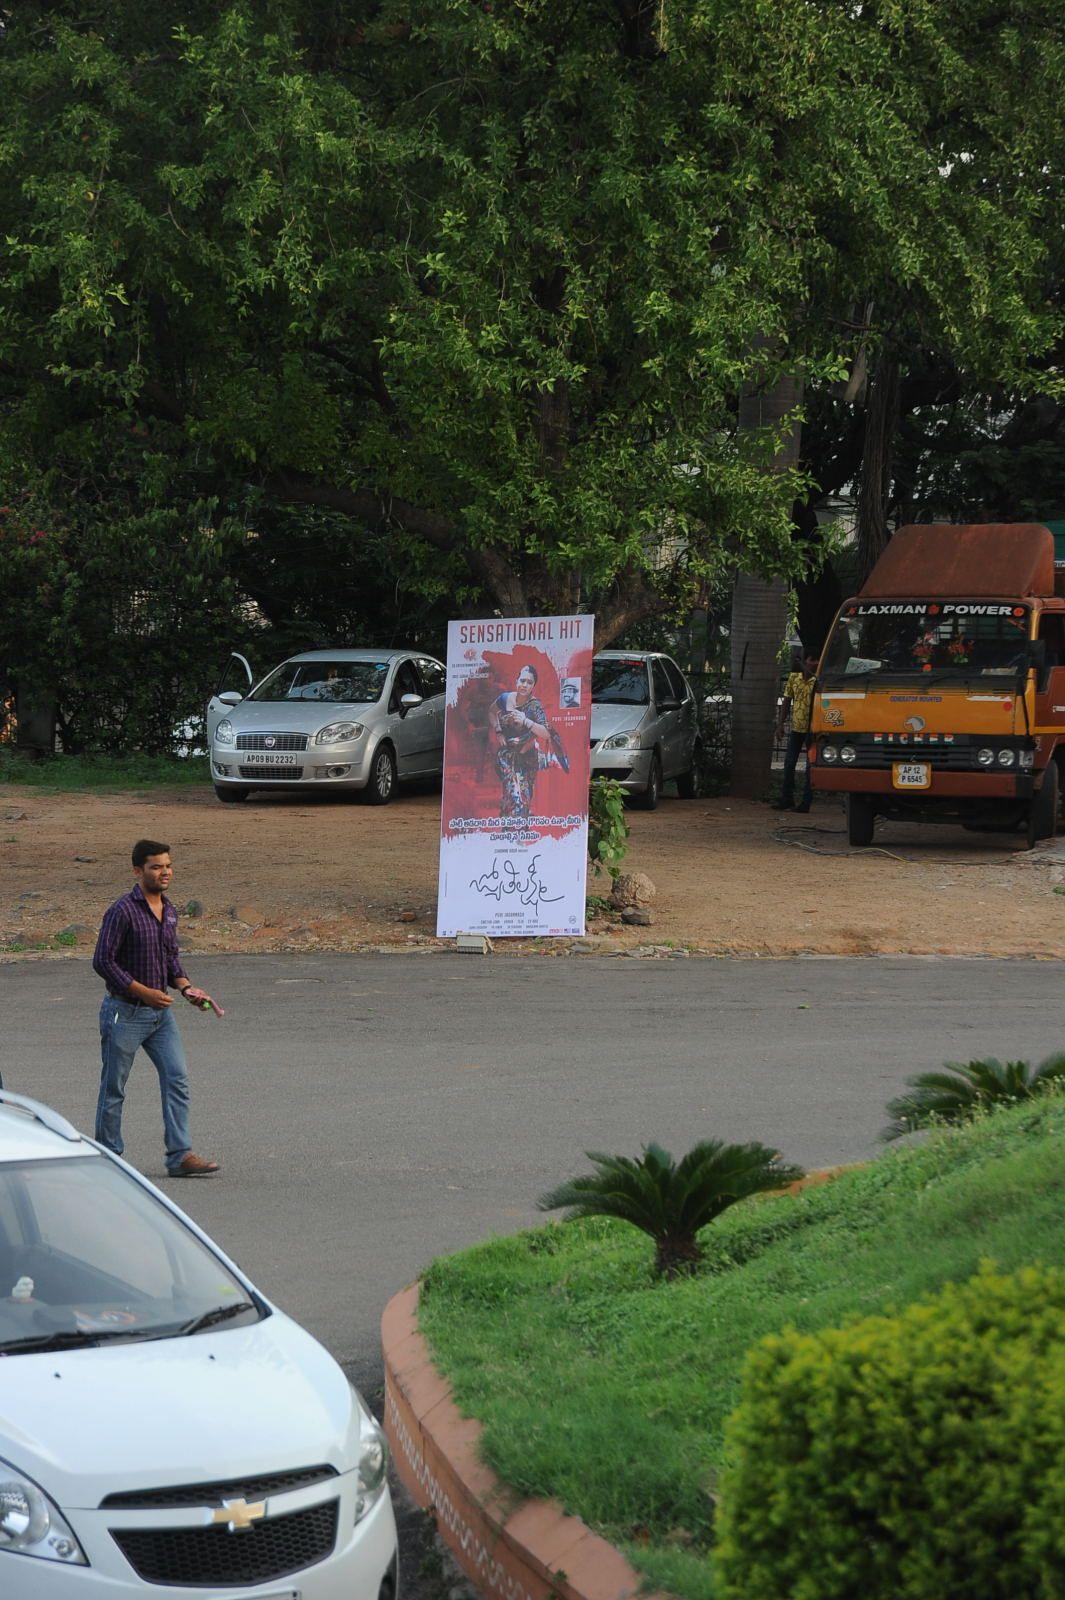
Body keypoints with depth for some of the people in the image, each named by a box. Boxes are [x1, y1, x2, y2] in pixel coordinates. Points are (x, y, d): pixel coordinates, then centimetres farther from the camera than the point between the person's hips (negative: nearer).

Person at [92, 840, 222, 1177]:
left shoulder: (169, 912, 8)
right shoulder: (122, 911, -15)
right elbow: (103, 962, -17)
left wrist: (186, 987, 1)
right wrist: (144, 992, -18)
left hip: (160, 1011, 7)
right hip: (124, 1011, -7)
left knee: (177, 1080, -4)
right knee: (114, 1088, 4)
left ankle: (179, 1156, -5)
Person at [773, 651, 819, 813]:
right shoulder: (793, 678, 5)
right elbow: (786, 702, 10)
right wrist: (780, 724, 4)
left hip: (812, 728, -4)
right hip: (796, 727, 4)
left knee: (810, 767, 0)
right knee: (789, 764, 6)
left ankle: (805, 803, 3)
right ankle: (786, 799, 16)